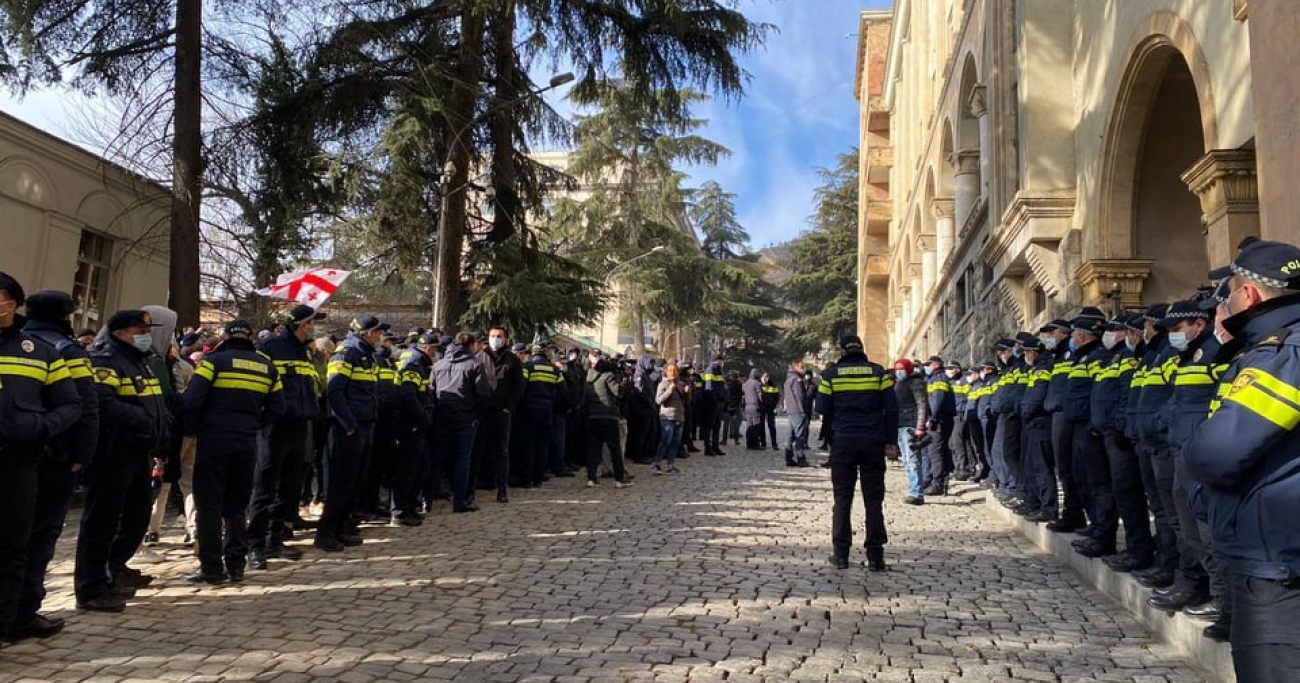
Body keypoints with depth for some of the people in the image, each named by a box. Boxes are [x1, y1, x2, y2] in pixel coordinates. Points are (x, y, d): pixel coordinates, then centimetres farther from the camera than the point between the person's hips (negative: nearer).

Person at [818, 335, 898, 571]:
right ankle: (875, 556, 7)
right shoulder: (878, 372, 2)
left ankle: (841, 554, 7)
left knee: (842, 498, 7)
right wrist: (890, 440, 4)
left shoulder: (831, 374, 1)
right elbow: (891, 407, 0)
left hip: (843, 441, 0)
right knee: (873, 498, 7)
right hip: (873, 441, 1)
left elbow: (823, 408, 2)